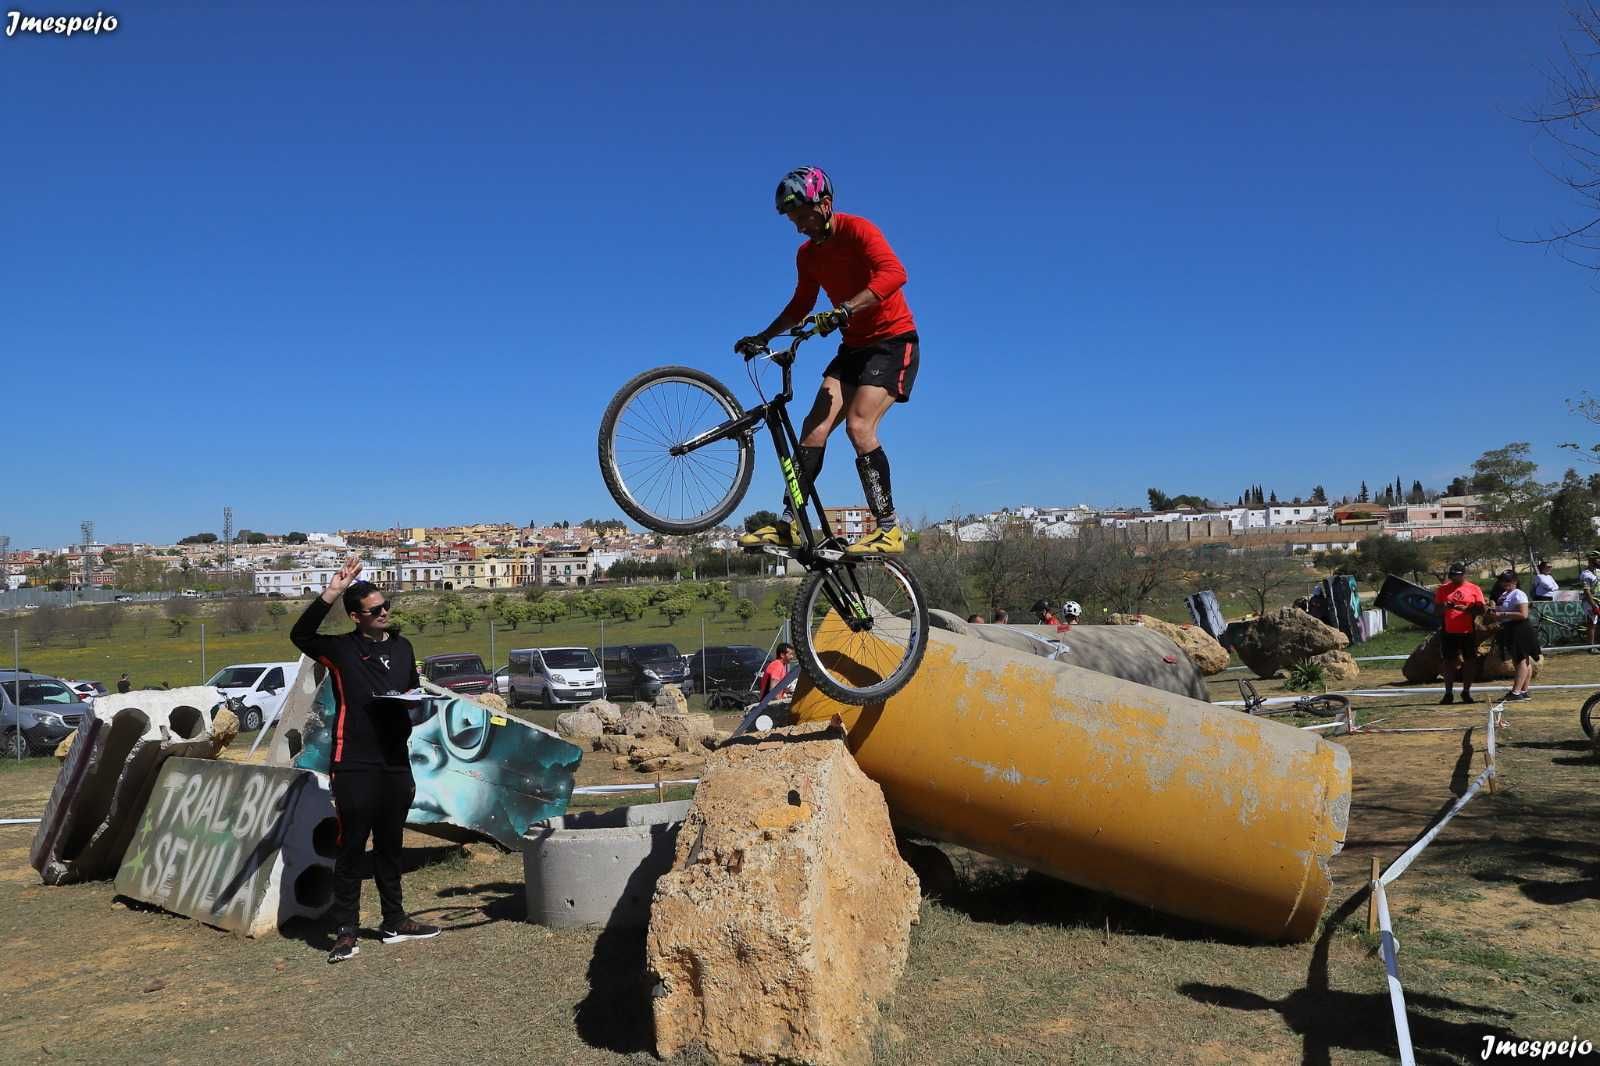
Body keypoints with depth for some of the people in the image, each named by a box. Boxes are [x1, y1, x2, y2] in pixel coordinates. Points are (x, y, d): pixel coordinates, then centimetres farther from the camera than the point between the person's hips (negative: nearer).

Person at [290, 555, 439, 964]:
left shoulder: (402, 647, 12)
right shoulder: (342, 650, -5)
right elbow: (301, 635, -22)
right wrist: (332, 592, -26)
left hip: (396, 763, 5)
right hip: (354, 765, -5)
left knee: (390, 846, 15)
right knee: (351, 849, 0)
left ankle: (394, 921, 25)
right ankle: (346, 931, 8)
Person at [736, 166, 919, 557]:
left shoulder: (856, 229, -14)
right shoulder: (807, 254, 9)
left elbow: (893, 272, -31)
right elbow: (801, 304, 23)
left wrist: (844, 310, -42)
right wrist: (763, 337, 11)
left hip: (893, 340, -7)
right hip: (854, 346, 7)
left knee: (858, 425, -23)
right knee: (816, 425, -9)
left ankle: (889, 529, -17)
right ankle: (789, 524, -9)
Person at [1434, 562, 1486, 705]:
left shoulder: (1474, 589, 3)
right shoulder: (1443, 589, 7)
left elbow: (1481, 609, -3)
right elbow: (1437, 610, 6)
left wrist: (1465, 609, -19)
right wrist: (1444, 607, -16)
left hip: (1468, 632, -1)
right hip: (1449, 632, 1)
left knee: (1470, 661, 3)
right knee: (1449, 662, 3)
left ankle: (1466, 692, 14)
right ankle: (1448, 693, 8)